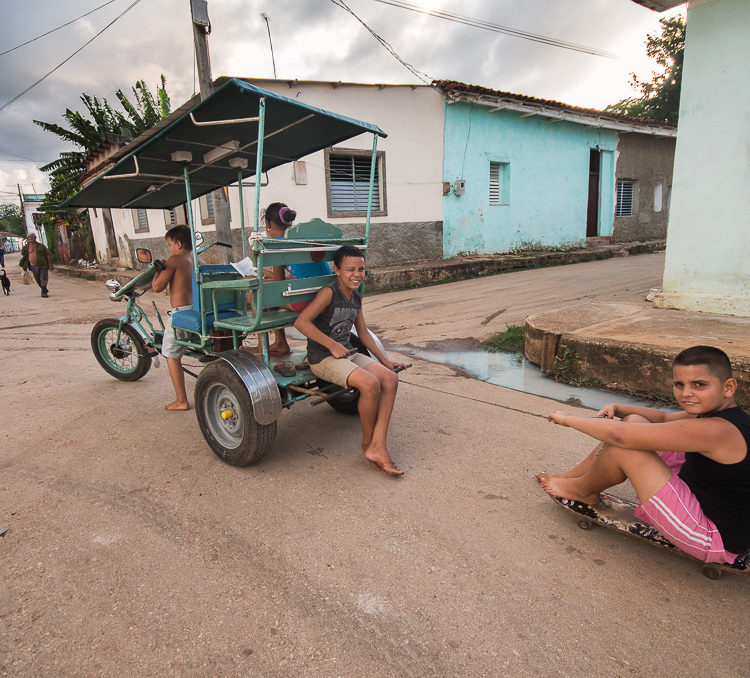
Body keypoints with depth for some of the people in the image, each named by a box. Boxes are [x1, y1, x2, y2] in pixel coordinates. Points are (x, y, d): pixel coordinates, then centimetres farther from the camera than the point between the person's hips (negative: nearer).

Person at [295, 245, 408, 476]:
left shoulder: (356, 298, 11)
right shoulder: (328, 293, -13)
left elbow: (363, 332, 20)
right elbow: (301, 322, -21)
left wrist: (384, 360, 18)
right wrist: (332, 345, -20)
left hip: (347, 354, 8)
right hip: (323, 359, -8)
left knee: (390, 379, -12)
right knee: (370, 384, -28)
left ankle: (378, 447, -14)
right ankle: (367, 443, -2)